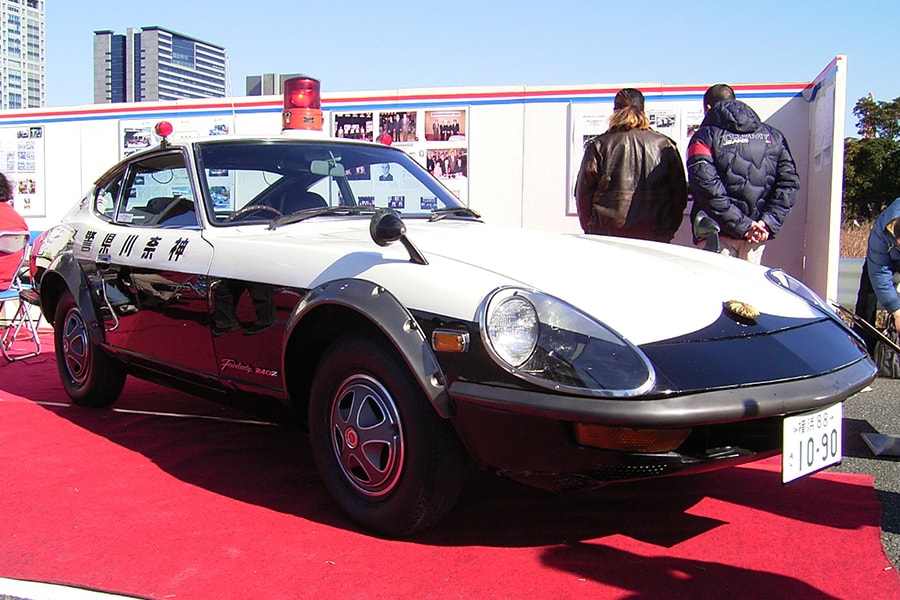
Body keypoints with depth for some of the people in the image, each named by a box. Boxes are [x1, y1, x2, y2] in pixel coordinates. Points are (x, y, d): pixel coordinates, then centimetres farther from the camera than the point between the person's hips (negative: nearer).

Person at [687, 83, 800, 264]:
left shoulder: (704, 137, 0)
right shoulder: (773, 136, 14)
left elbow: (706, 187, -14)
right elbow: (789, 183, 4)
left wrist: (741, 224, -12)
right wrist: (769, 223, -3)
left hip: (718, 234, -4)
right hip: (757, 236, 4)